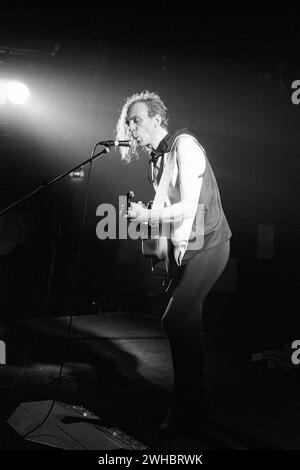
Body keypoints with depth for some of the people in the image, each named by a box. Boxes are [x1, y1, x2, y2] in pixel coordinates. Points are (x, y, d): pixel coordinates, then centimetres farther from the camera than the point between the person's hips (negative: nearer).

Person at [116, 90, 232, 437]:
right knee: (187, 326, 11)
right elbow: (169, 208, 13)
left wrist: (147, 216, -15)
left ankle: (187, 412, -1)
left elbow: (190, 207, -21)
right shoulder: (156, 159, 13)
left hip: (208, 246, -9)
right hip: (183, 248, 9)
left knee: (176, 321, -15)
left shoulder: (184, 145, -13)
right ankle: (194, 408, 25)